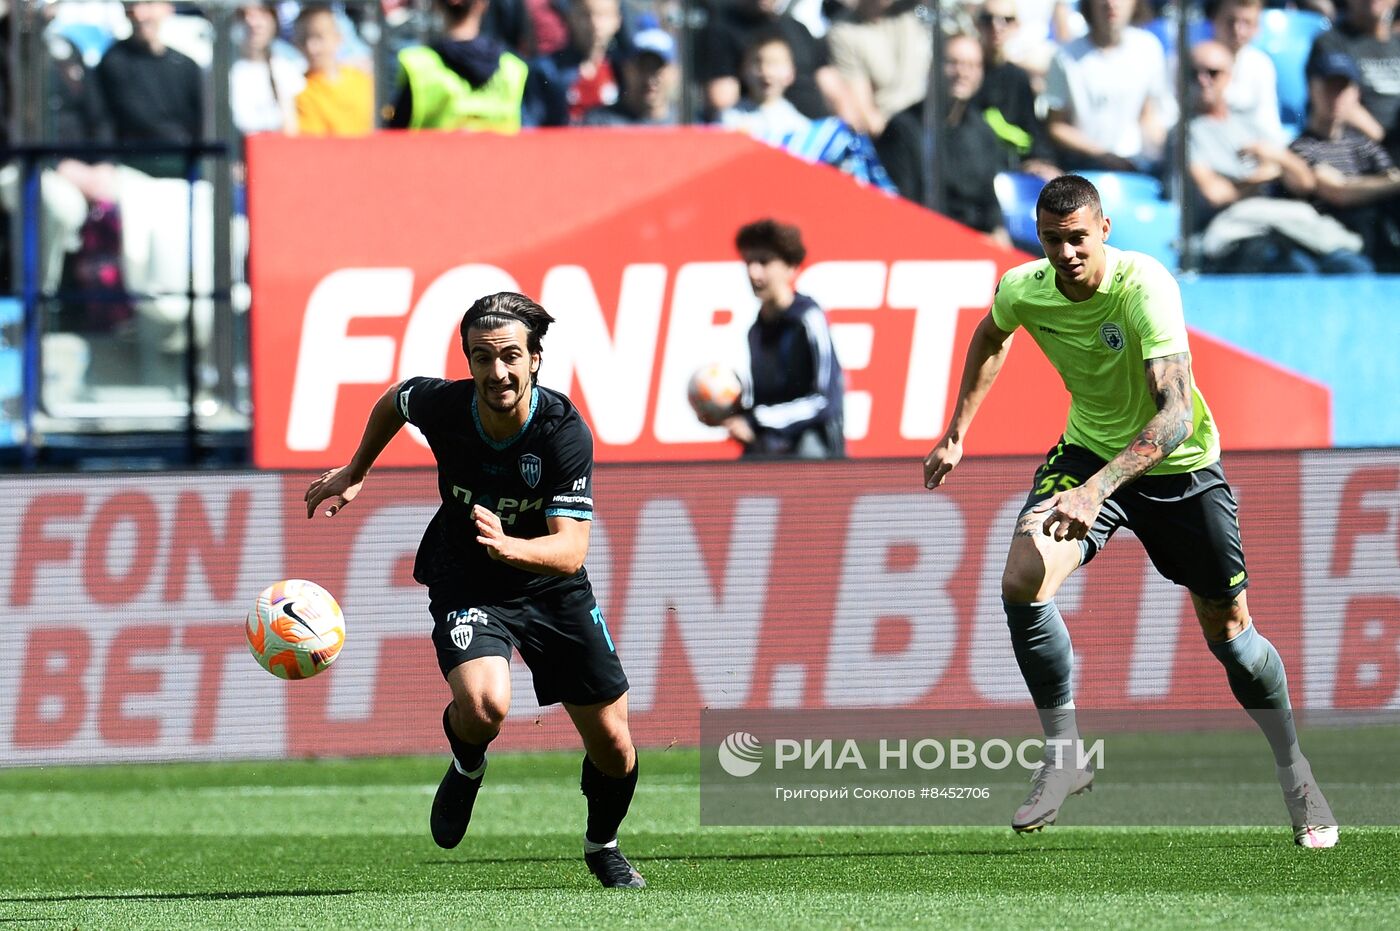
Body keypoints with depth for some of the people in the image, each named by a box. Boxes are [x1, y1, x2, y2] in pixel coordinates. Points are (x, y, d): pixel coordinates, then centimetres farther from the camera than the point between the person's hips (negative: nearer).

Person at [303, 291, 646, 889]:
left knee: (612, 745, 3)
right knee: (484, 705, -31)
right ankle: (467, 768, 6)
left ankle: (602, 846, 37)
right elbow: (393, 401, 7)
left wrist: (510, 546, -52)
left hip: (552, 589, 0)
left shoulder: (565, 432, -26)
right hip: (465, 586, 0)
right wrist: (355, 473, 16)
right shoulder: (441, 404, -20)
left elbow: (571, 550, -32)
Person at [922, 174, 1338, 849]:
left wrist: (1096, 489, -52)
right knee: (1023, 581, -22)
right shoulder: (1023, 291, -15)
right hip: (1089, 450, 4)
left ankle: (1295, 772, 26)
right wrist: (956, 434, 12)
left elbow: (1175, 413, -42)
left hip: (1177, 464, -4)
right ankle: (1063, 754, -9)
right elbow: (990, 337, 13)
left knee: (1228, 632, 2)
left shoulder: (1145, 287, -32)